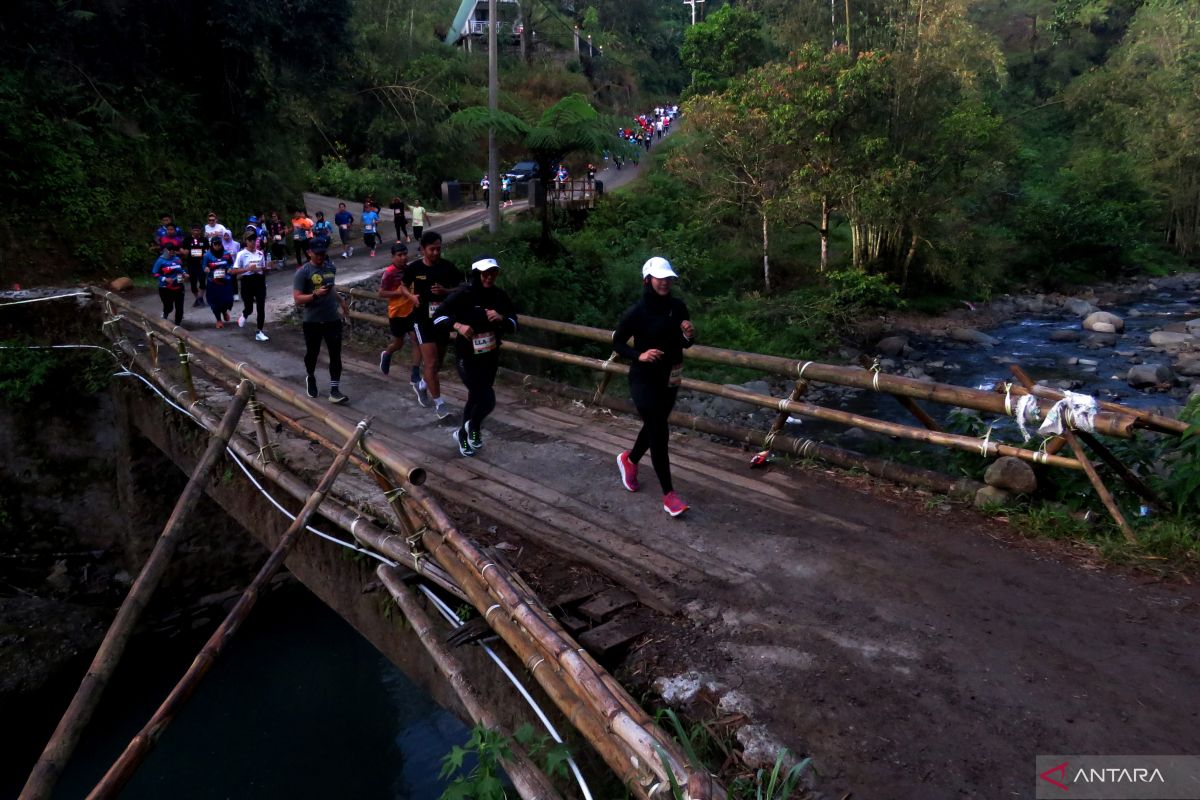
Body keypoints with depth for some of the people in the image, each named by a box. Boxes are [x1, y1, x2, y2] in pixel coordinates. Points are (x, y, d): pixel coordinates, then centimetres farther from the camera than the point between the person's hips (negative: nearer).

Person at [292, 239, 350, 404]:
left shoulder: (331, 267, 6)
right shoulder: (303, 272, -11)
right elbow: (297, 299, -16)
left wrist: (341, 300, 23)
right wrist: (315, 295, -29)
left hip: (333, 319, 3)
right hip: (312, 321, -3)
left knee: (335, 354, -3)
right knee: (312, 353, 13)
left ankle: (334, 390, -1)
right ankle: (310, 378, 41)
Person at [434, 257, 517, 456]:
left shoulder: (500, 296, -2)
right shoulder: (463, 294, -15)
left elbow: (513, 324, 4)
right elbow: (438, 317, -11)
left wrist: (501, 319, -17)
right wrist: (458, 325, -28)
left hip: (490, 356, 5)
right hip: (467, 356, -5)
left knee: (476, 397, 19)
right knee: (487, 399, -13)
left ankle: (463, 434, 42)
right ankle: (473, 427, 20)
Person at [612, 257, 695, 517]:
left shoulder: (678, 307, -2)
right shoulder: (637, 311, -16)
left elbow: (684, 344, 8)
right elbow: (617, 342, -6)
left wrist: (689, 335, -14)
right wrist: (639, 355, -22)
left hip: (670, 378, 6)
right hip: (644, 378, -6)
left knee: (654, 427, 20)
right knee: (659, 434, -6)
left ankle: (629, 459, 49)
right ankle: (668, 494, 4)